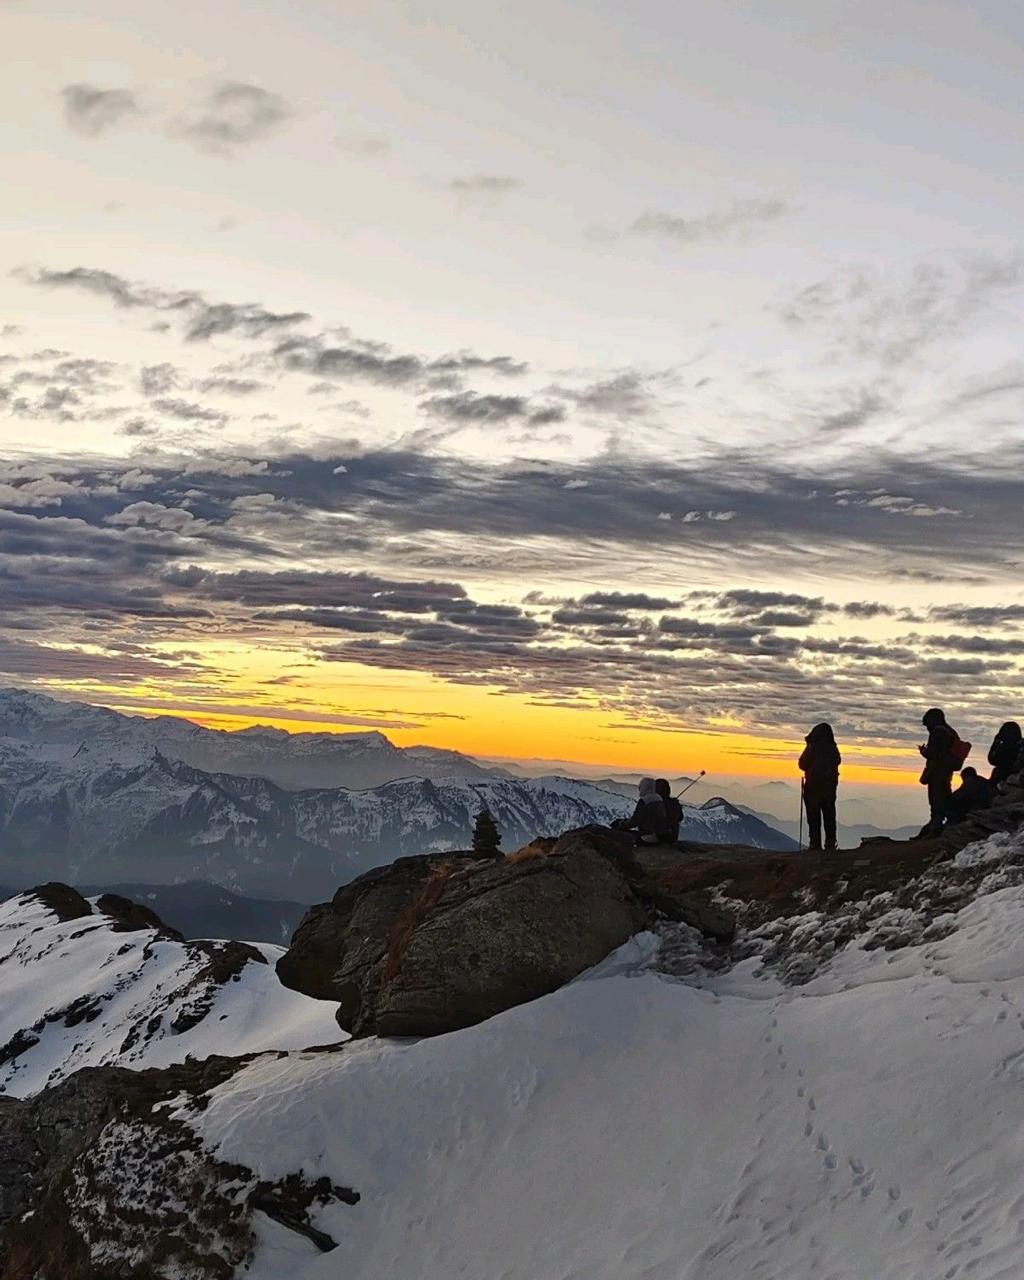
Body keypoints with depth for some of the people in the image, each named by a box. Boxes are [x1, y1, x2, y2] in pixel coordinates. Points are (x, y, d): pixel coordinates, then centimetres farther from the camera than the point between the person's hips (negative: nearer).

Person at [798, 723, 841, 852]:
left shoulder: (813, 748, -11)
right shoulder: (833, 749, 2)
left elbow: (802, 764, -8)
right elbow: (838, 761, 15)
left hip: (814, 784, -4)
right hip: (831, 785, 4)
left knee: (813, 816, 0)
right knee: (829, 815, 10)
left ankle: (815, 843, -6)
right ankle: (831, 844, 8)